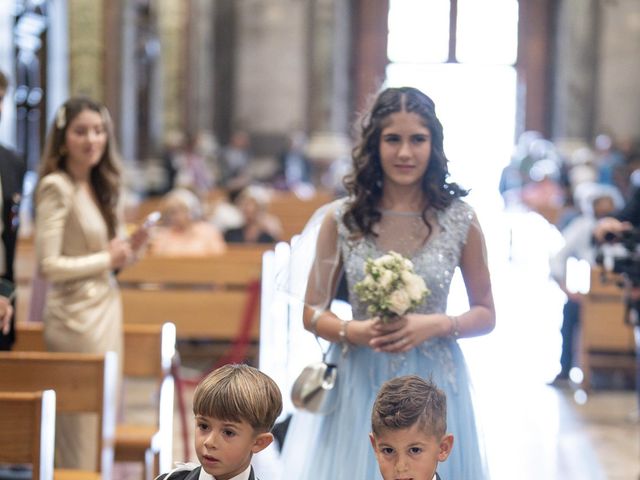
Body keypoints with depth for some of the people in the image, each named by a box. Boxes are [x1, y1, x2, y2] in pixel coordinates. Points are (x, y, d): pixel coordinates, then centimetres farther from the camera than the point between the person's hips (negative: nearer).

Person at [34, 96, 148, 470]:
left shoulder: (99, 187, 12)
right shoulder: (57, 188, -12)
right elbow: (49, 265, -19)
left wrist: (129, 249, -2)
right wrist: (107, 259, -11)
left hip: (107, 309, 8)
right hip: (77, 316, -8)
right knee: (82, 428, -4)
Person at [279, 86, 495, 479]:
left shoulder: (459, 220, -2)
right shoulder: (342, 219, -2)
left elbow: (485, 315, 5)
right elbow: (313, 313, 4)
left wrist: (436, 325, -13)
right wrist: (353, 331, -15)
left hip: (432, 383, 0)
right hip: (359, 383, 0)